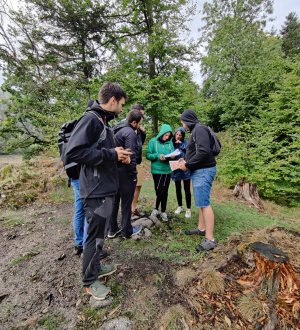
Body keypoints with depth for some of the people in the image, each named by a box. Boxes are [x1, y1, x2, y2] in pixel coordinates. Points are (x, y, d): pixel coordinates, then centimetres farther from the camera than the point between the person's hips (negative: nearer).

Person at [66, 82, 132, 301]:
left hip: (106, 189, 10)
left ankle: (95, 266, 41)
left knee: (99, 234, 21)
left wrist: (119, 156, 4)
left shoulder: (104, 122, 15)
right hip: (96, 191, -9)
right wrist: (111, 154, -19)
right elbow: (74, 151, -24)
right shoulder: (91, 119, -14)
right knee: (96, 237, 5)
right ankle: (90, 281, 26)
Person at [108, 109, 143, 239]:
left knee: (114, 200, 16)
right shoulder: (130, 132, -15)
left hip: (114, 170, 8)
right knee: (126, 202, 5)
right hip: (124, 172, -8)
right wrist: (133, 174, -13)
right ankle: (127, 230, 20)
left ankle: (112, 229, 28)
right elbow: (131, 155, -21)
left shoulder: (116, 129, 13)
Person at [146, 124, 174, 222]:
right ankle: (162, 211, 23)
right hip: (157, 170, -3)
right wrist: (157, 156, -22)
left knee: (164, 191, 9)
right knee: (159, 191, 2)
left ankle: (161, 210, 25)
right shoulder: (153, 141, -3)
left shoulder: (170, 142, 5)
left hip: (167, 170, 3)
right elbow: (148, 155, -6)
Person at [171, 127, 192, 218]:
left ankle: (188, 209, 15)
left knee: (187, 190, 3)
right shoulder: (172, 143, 2)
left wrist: (181, 145, -17)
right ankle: (180, 206, 31)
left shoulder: (186, 143, -5)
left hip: (185, 169, -3)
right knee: (178, 189, 14)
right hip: (176, 169, 3)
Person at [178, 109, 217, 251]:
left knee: (204, 203, -8)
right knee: (201, 202, 16)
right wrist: (186, 160, 9)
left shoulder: (199, 129, -13)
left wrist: (187, 165, -17)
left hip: (203, 170, -10)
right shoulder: (195, 130, 16)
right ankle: (201, 228, 29)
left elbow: (204, 151, -24)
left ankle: (210, 239, 0)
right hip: (199, 170, 10)